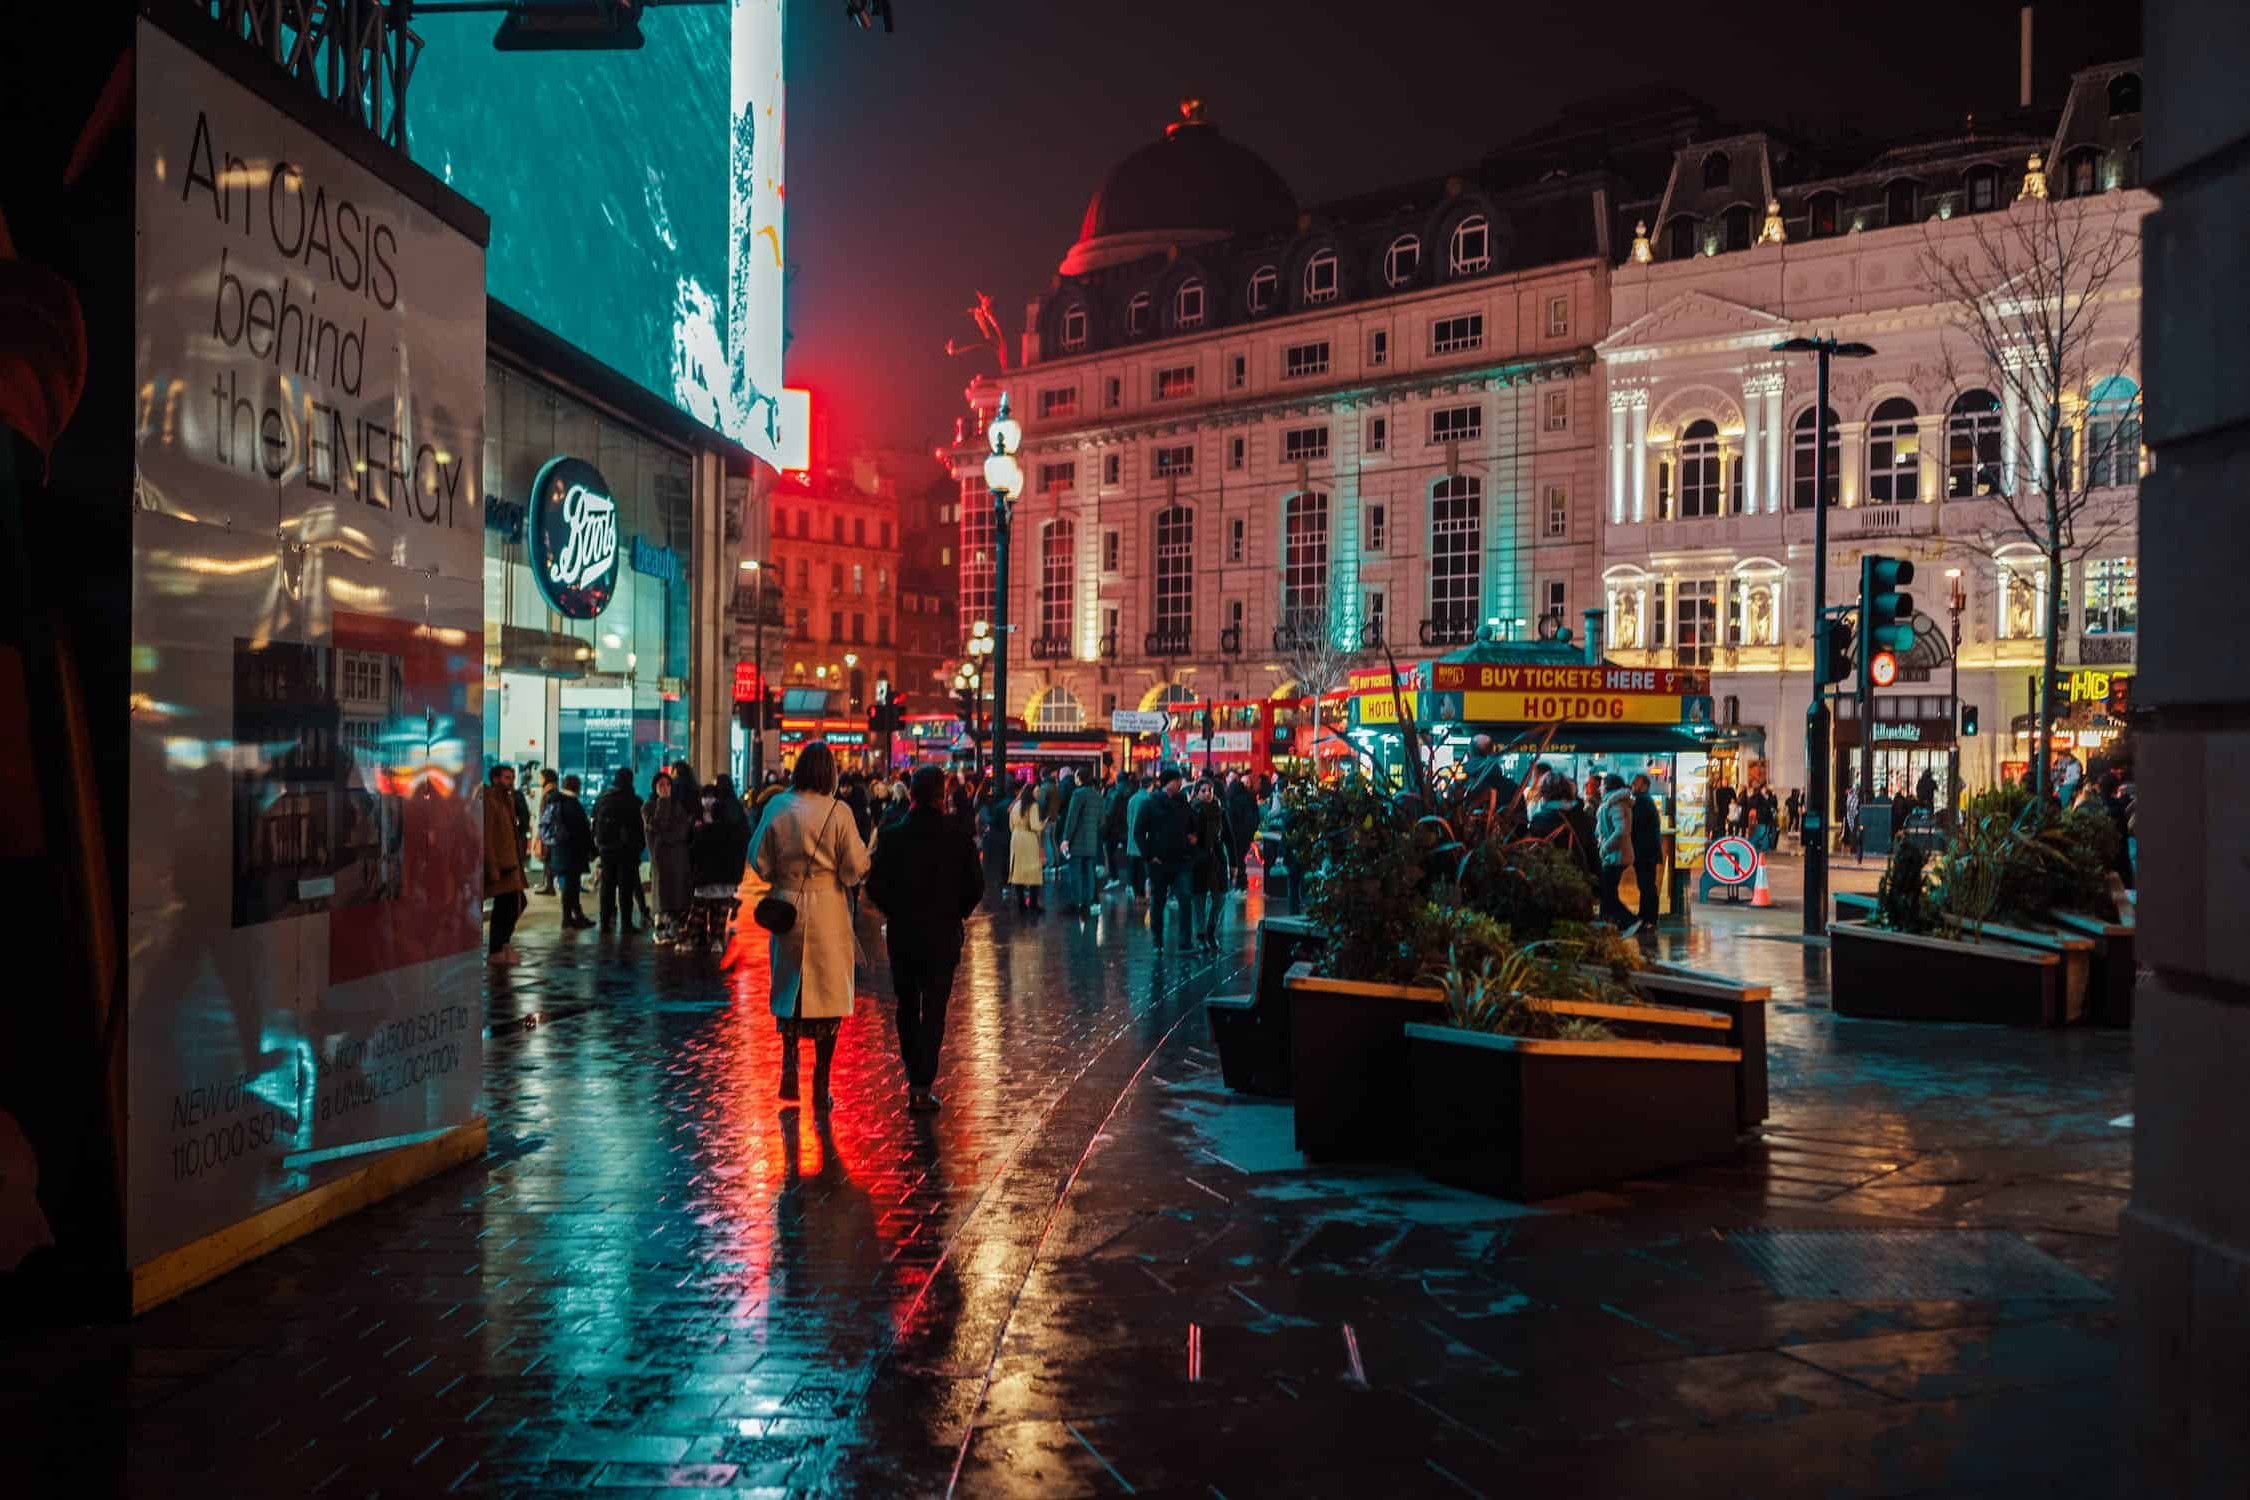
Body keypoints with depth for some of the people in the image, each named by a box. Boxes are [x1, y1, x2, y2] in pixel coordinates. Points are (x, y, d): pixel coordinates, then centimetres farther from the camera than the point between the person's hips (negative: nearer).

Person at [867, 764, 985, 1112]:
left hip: (902, 932, 1)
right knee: (933, 1009, 2)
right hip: (942, 936, -1)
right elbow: (975, 887, -5)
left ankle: (913, 1073, 26)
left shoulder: (893, 835, -5)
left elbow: (875, 885, -5)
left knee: (907, 1005, 17)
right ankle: (922, 1085, -4)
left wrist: (895, 911, 12)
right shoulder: (958, 836, -7)